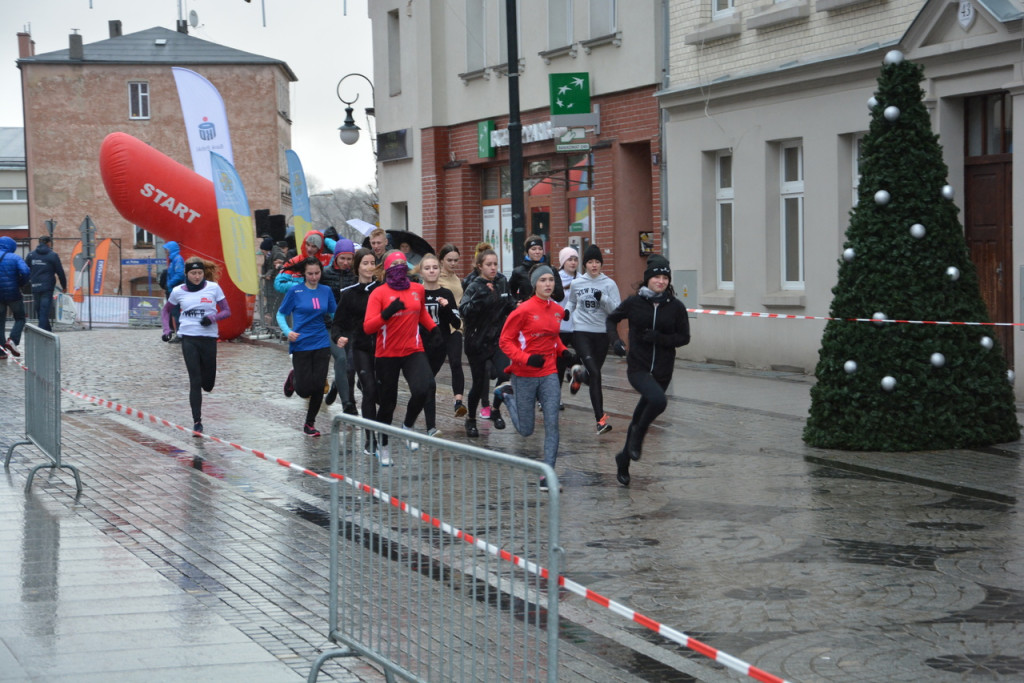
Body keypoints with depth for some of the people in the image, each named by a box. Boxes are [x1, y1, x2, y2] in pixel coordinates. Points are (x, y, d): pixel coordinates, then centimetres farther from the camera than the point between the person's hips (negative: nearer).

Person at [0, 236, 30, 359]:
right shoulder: (15, 258, -5)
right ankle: (13, 340, -12)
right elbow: (25, 272, -19)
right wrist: (20, 283, -2)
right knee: (20, 319, 12)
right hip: (13, 293, -3)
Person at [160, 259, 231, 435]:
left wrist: (213, 317, -16)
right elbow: (165, 311, 18)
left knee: (208, 385, 5)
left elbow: (226, 311, 4)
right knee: (195, 381, -8)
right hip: (188, 339, -1)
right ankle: (197, 421, -3)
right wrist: (167, 329, 2)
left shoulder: (213, 288, 1)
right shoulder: (178, 292, 3)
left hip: (209, 338, 1)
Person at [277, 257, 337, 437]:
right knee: (305, 390, -4)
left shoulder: (326, 291, 5)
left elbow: (334, 315, 13)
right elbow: (281, 315, 0)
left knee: (318, 387, 1)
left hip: (322, 345, 3)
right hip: (301, 345, -3)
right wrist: (288, 332, -17)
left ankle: (310, 423, 20)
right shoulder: (295, 291, -5)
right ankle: (294, 378, 32)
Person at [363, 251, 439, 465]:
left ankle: (408, 425, 6)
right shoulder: (379, 293, -8)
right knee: (387, 402, 8)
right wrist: (387, 313, -29)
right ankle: (383, 444, 32)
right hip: (387, 356, -2)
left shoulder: (418, 289, 5)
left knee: (422, 390, -24)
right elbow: (368, 327, -16)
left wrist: (433, 328, 12)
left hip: (413, 352, 2)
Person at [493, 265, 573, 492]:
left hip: (549, 374, 4)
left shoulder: (557, 310, 5)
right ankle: (506, 393, 35)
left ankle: (548, 475, -3)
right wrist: (526, 358, -24)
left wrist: (562, 350, 3)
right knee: (526, 430, 9)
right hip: (525, 375, -4)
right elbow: (505, 340, -10)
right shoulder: (524, 310, -13)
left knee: (552, 424, -8)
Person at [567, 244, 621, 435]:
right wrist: (567, 312, 6)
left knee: (594, 373, 12)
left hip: (602, 333, 1)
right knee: (595, 373, -16)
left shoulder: (609, 284, 0)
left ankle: (579, 374, 52)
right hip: (581, 333, -1)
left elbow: (617, 310, -5)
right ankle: (600, 418, -17)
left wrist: (603, 299, -19)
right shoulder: (577, 283, 6)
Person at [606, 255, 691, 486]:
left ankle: (624, 460, 33)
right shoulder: (634, 302, -4)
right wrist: (616, 340, -6)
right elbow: (611, 319, 12)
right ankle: (638, 436, -3)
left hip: (662, 371, 3)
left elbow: (684, 337, 2)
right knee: (658, 400, -30)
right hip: (638, 368, -2)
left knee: (640, 417, 12)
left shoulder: (676, 307, -2)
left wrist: (660, 338, -15)